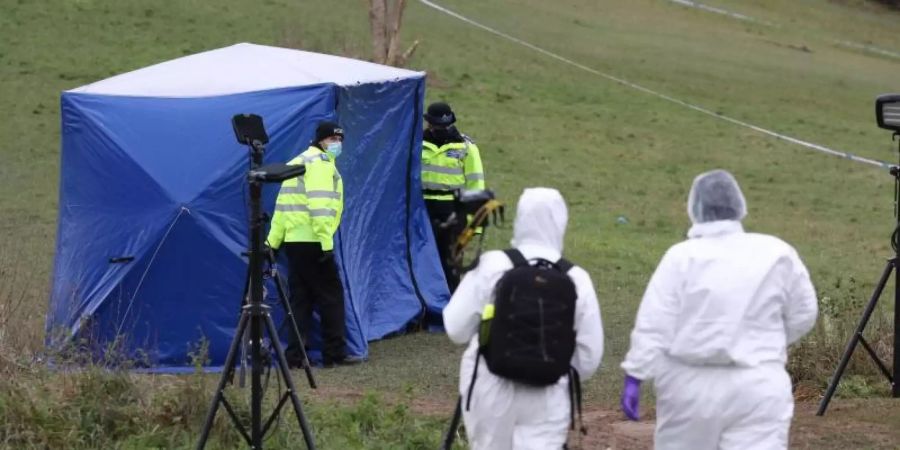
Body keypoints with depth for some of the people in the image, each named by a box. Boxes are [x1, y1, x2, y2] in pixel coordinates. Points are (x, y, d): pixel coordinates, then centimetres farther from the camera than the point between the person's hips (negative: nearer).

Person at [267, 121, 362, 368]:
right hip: (312, 241, -9)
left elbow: (282, 205, 21)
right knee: (331, 295, -2)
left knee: (301, 298, 10)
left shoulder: (296, 163, 22)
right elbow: (320, 204, -19)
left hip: (293, 241, 9)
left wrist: (273, 242, 21)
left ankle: (294, 356, 6)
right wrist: (327, 242, -22)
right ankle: (335, 353, 0)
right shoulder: (321, 163, -7)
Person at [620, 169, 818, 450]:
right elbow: (802, 316, 11)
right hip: (757, 386, 0)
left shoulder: (682, 257, -6)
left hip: (690, 385, 0)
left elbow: (653, 325, -8)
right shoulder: (777, 254, 0)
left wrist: (634, 376, -2)